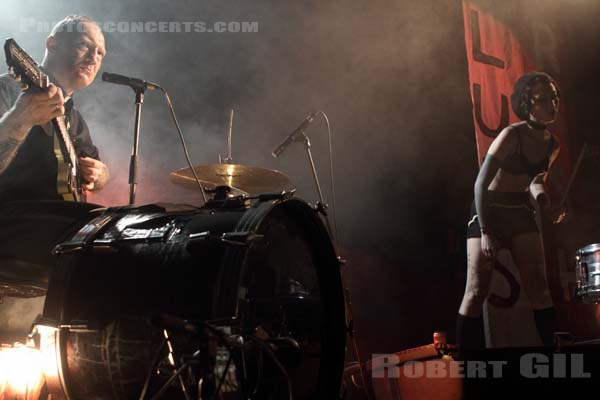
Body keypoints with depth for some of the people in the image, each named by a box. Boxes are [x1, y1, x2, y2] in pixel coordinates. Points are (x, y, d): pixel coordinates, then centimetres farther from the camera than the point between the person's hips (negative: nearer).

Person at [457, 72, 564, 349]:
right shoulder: (512, 135, -17)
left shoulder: (553, 145, 3)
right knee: (477, 292, -8)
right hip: (488, 211, -5)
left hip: (521, 213, 6)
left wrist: (545, 205, -1)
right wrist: (485, 231, -21)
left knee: (538, 288, -1)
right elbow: (481, 184, -18)